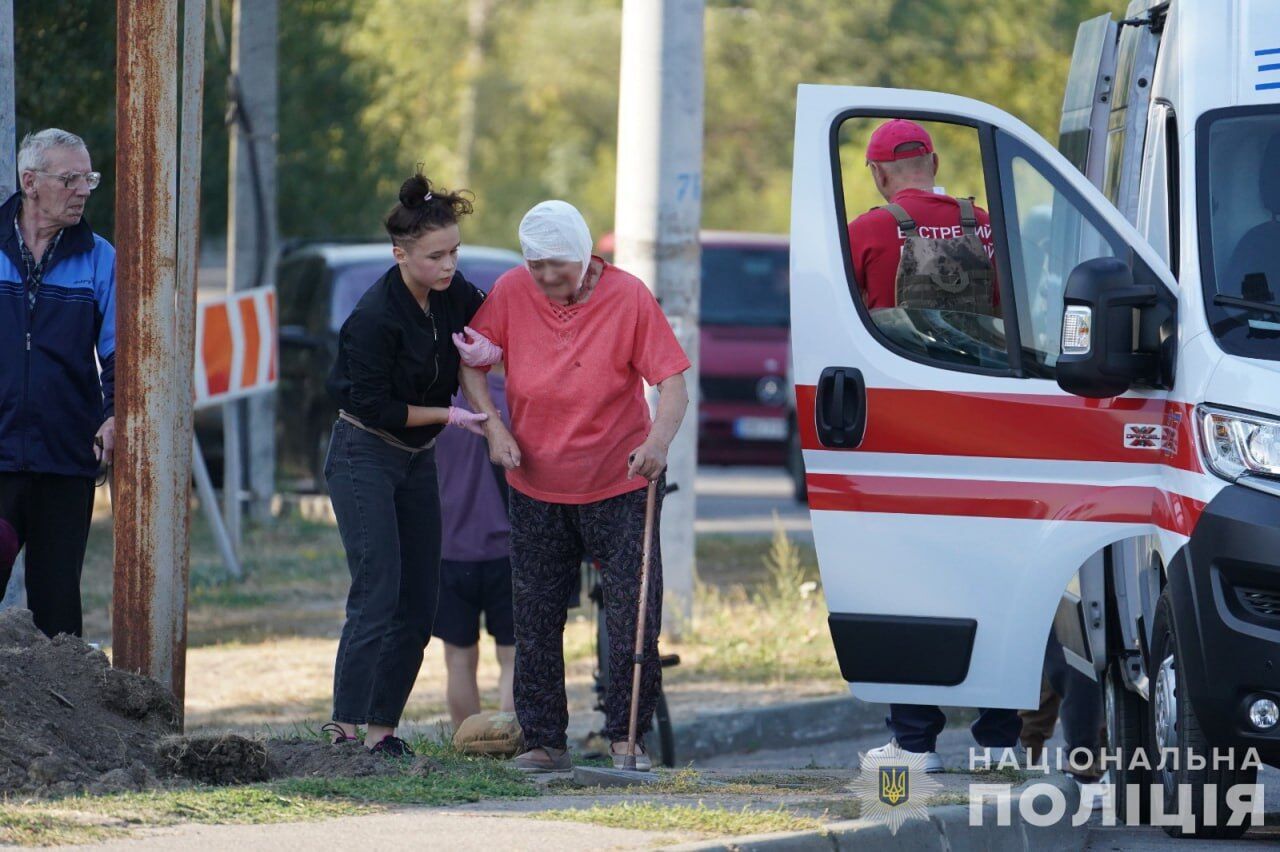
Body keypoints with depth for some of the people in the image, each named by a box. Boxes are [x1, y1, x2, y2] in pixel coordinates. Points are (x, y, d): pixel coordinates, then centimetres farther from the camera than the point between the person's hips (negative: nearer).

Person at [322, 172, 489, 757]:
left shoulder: (452, 294, -1)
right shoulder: (375, 318, -22)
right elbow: (373, 407, -19)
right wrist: (448, 415, -15)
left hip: (418, 460, 8)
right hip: (364, 457, -8)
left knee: (419, 603, 3)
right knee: (379, 593, -16)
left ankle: (382, 728, 6)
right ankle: (346, 729, -15)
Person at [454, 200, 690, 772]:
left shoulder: (628, 297, -13)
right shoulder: (511, 293, -5)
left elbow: (672, 383, -16)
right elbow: (470, 361, 6)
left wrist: (658, 442, -34)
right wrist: (494, 426, -10)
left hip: (619, 485, -3)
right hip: (537, 488, 3)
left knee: (634, 615, -6)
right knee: (536, 622, 5)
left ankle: (626, 735, 5)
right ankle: (543, 741, 14)